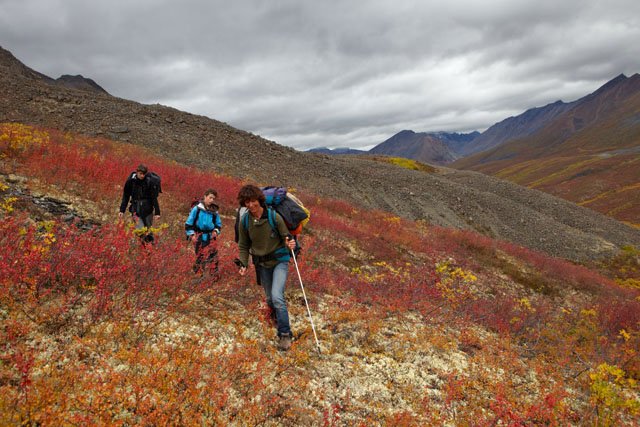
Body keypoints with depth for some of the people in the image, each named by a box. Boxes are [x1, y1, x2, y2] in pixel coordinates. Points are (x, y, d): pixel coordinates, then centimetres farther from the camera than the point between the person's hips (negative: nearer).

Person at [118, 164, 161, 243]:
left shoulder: (149, 182, -9)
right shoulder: (130, 181, -4)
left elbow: (154, 198, -8)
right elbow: (126, 196, 4)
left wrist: (157, 212, -13)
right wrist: (122, 210, -2)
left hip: (147, 210, 0)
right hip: (136, 210, 0)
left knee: (149, 230, 8)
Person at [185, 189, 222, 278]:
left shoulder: (214, 211, 0)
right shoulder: (197, 209, -9)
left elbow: (218, 224, 14)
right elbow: (188, 223, -3)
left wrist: (216, 231, -5)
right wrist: (191, 235, -10)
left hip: (210, 238, 2)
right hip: (199, 237, -2)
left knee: (213, 256, -5)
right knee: (199, 257, 8)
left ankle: (214, 275, 5)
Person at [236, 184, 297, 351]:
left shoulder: (274, 216, -17)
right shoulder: (244, 221, -6)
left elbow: (286, 236, -7)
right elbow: (243, 246, 6)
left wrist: (289, 243, -30)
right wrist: (243, 264, -6)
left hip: (279, 260, -4)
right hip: (262, 264, 4)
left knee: (277, 296, -20)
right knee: (270, 299, 16)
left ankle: (285, 334, -6)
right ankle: (278, 318, 48)